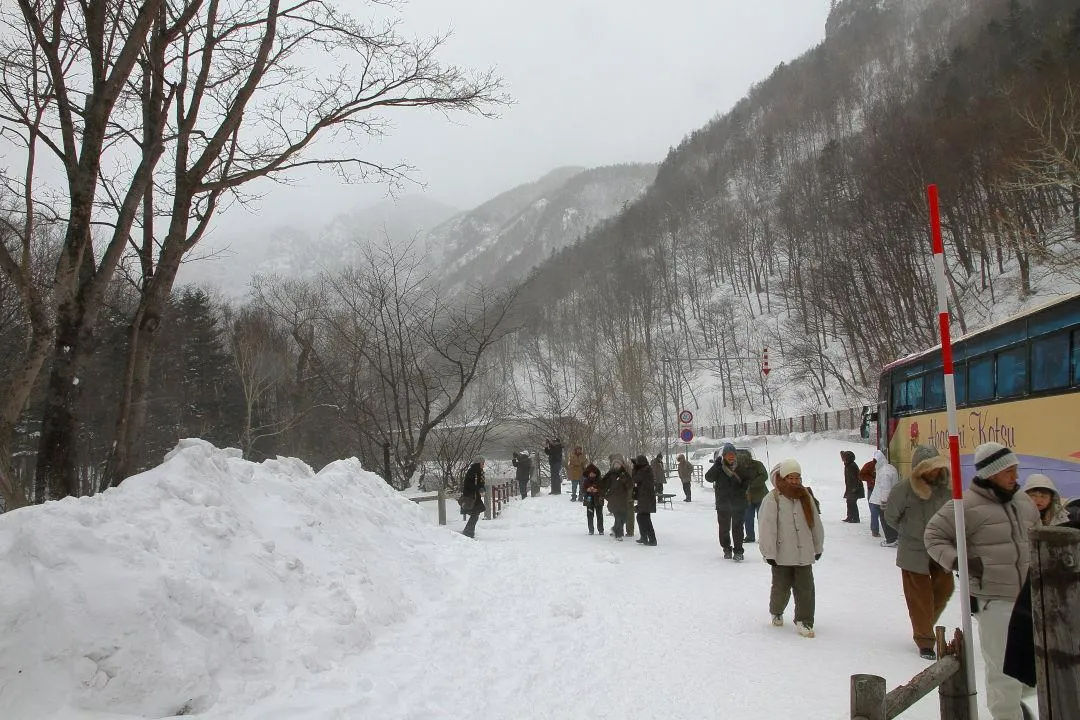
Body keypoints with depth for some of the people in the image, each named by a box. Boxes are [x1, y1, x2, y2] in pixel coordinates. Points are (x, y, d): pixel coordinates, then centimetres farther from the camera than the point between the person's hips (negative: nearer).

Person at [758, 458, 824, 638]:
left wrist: (818, 547, 18)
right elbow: (767, 528, -11)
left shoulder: (806, 497, 6)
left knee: (806, 588, 2)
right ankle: (776, 612, 35)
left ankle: (804, 621, 13)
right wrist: (769, 553, -12)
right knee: (781, 587, 9)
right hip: (781, 555, -3)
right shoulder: (772, 499, -10)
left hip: (804, 554, 4)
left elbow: (816, 524, 15)